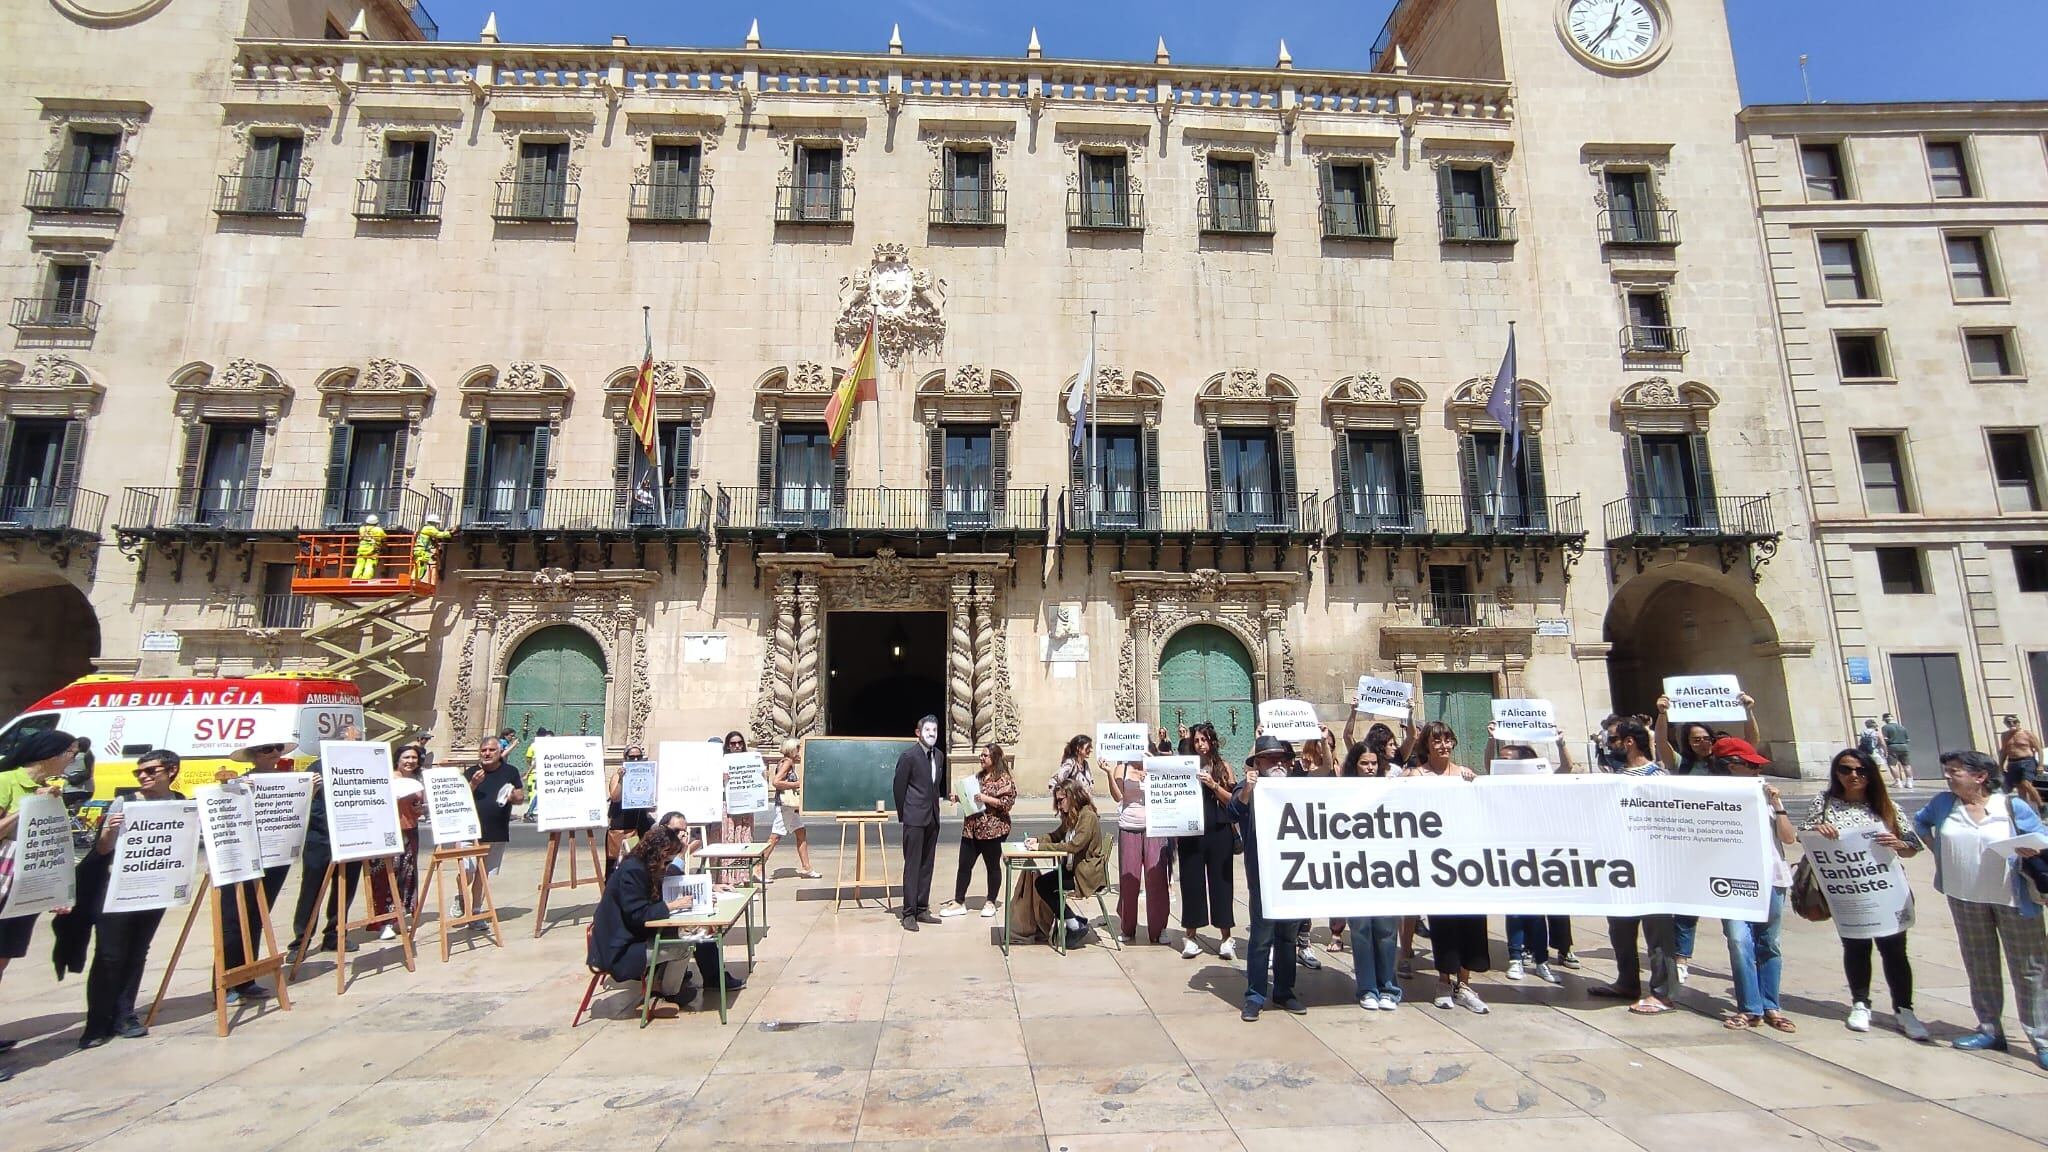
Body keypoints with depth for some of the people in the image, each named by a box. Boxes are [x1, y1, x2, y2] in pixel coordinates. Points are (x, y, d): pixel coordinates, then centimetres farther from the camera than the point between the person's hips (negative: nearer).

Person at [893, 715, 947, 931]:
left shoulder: (939, 755, 10)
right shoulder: (909, 756, -11)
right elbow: (899, 787, -6)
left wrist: (947, 793, 6)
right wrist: (903, 814, -1)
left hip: (932, 817, 7)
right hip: (914, 818, -7)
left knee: (927, 865, 11)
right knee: (912, 865, -3)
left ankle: (922, 909, 20)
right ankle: (909, 913, 3)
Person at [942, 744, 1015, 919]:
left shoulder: (1004, 779, -7)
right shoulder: (978, 775, 15)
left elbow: (1007, 802, -14)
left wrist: (986, 799, -20)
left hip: (991, 829, -7)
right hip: (971, 827, 7)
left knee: (993, 866, 7)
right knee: (964, 865, 4)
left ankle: (991, 903, 19)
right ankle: (958, 902, 11)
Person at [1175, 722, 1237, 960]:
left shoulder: (1223, 767, 5)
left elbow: (1233, 800, -1)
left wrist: (1213, 785, -15)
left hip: (1219, 832, 0)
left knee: (1220, 882, 4)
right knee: (1191, 881, 4)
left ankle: (1226, 938, 14)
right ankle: (1190, 935, 16)